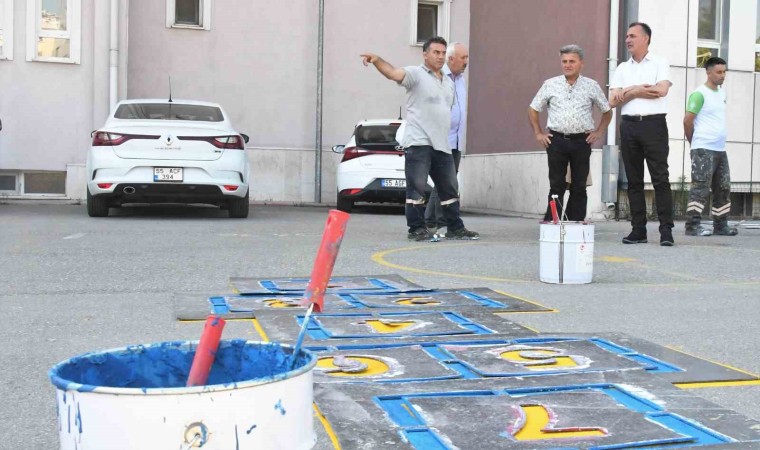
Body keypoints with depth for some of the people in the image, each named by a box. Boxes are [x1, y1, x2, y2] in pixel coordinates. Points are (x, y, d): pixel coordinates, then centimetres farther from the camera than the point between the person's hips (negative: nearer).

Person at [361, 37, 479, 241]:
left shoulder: (449, 82, 21)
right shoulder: (416, 73, -2)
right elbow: (393, 73, -21)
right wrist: (377, 60, -40)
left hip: (442, 145, 7)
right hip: (418, 142, -7)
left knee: (450, 188, 13)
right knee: (417, 187, -7)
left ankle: (455, 228, 23)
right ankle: (417, 229, 1)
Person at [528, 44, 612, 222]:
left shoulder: (591, 86, 5)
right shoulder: (550, 85, 5)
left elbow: (607, 111, 15)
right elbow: (533, 109, 13)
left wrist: (599, 132, 5)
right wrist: (538, 133, 6)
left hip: (582, 141, 0)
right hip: (556, 140, 0)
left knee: (579, 186, 4)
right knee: (556, 185, 0)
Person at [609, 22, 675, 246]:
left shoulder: (659, 64, 6)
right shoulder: (622, 68, 16)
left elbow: (662, 90, -12)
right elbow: (613, 101, 5)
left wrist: (630, 91, -4)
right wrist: (641, 90, -6)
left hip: (654, 124, -4)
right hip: (629, 125, 4)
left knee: (660, 178, -6)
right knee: (634, 180, 5)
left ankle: (666, 230, -6)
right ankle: (638, 229, 9)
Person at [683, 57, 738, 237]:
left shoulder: (722, 93, 15)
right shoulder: (699, 94, -10)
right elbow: (687, 120, -12)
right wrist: (693, 141, 0)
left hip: (720, 149, 8)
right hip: (703, 150, -8)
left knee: (723, 188, 10)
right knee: (700, 187, -9)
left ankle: (721, 225, 18)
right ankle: (693, 225, -8)